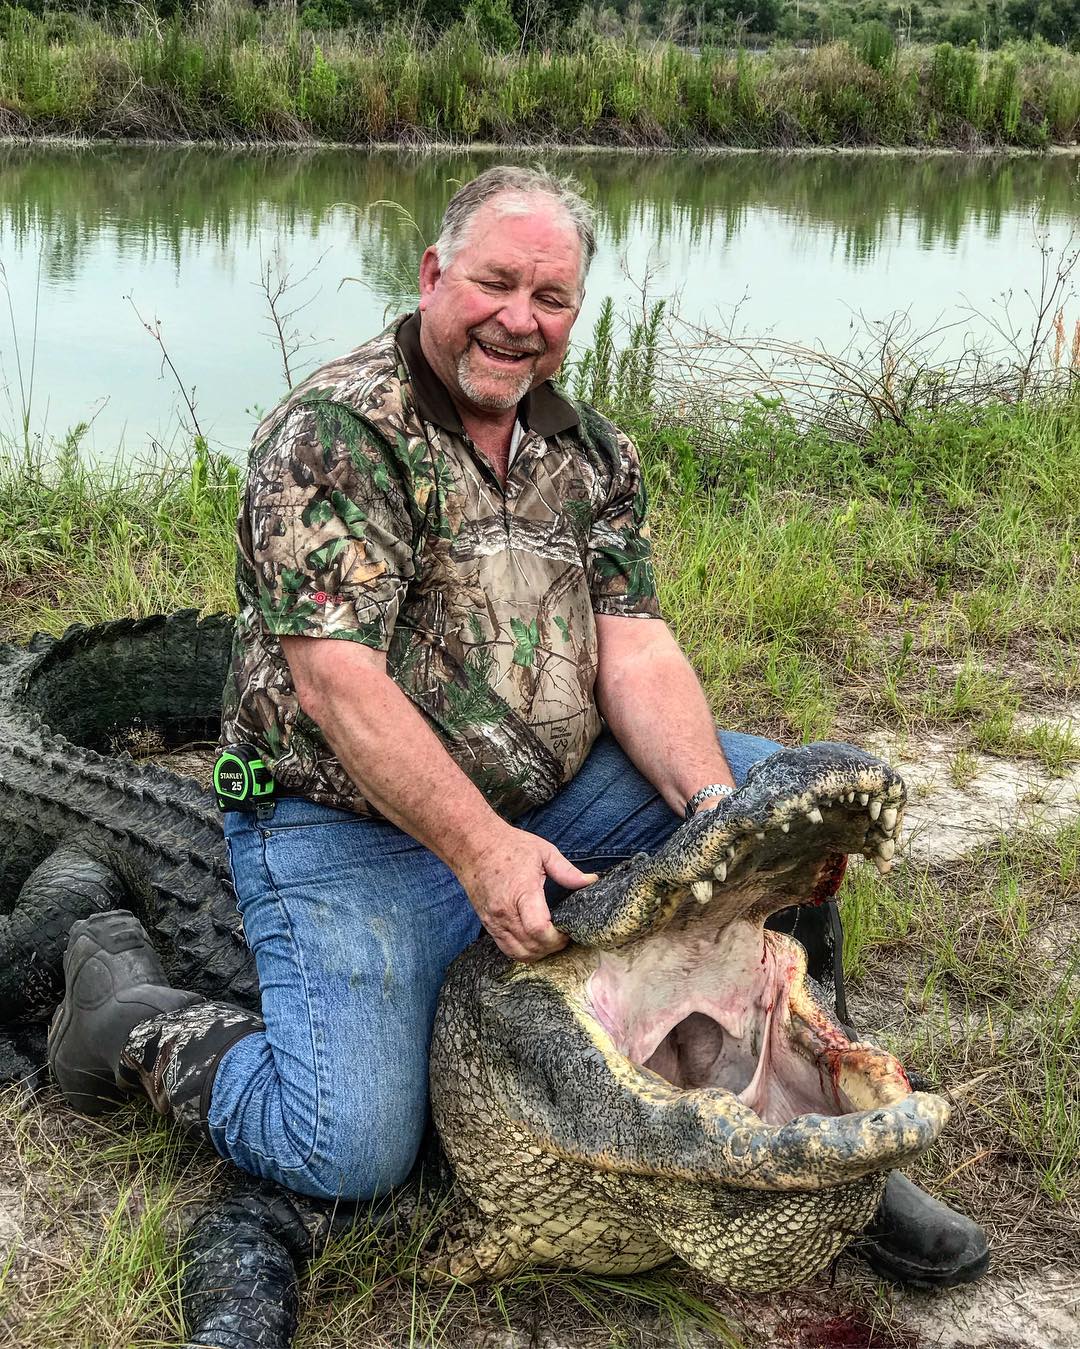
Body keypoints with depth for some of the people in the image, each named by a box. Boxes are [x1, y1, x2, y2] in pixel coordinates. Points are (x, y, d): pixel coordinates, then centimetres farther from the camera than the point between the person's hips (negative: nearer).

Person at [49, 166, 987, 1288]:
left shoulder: (592, 453, 6)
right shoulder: (335, 431, -15)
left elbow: (635, 650, -2)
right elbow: (336, 682, -23)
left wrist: (711, 806, -19)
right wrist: (480, 847, -30)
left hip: (550, 797, 7)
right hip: (351, 824, -6)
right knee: (351, 1151, -19)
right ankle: (130, 1008, 8)